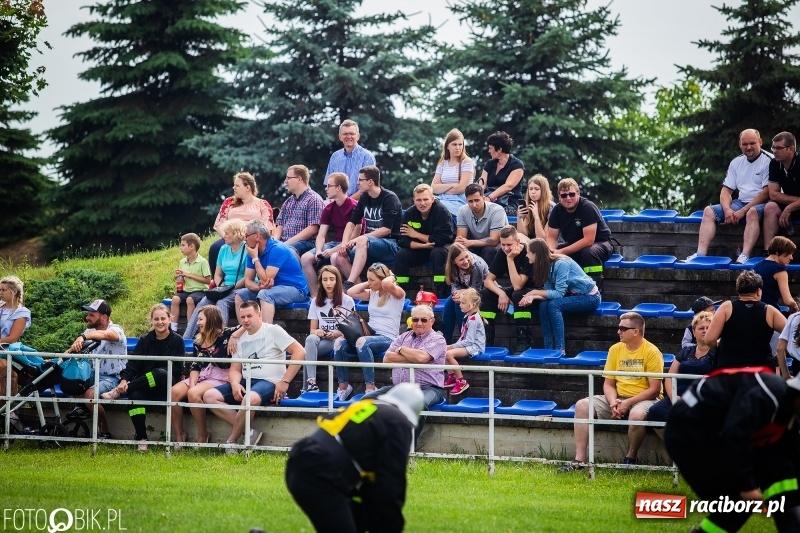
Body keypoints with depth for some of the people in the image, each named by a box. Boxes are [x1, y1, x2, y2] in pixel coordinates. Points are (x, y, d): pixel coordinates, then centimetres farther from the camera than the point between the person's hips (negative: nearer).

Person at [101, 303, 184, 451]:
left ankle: (119, 391, -30)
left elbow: (176, 371, -4)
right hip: (145, 386, 2)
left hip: (167, 387, -2)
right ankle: (141, 438, -29)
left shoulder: (177, 341, 4)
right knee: (135, 395, -34)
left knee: (160, 374, -38)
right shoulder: (145, 340, 10)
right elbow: (133, 364, -2)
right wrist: (124, 379, -24)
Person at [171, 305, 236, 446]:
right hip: (202, 377, 6)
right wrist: (192, 384, -8)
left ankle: (203, 437, -15)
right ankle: (179, 437, -11)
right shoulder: (198, 342, 16)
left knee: (193, 394, -32)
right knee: (175, 391, -20)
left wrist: (234, 338, -22)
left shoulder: (226, 335, -2)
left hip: (220, 379, -6)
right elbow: (195, 367, 9)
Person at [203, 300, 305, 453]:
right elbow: (235, 369, 16)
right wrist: (235, 383, -10)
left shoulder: (273, 331, -1)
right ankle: (248, 432, -16)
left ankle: (230, 442, -22)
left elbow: (299, 352, -10)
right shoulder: (240, 339, 18)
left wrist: (285, 382, -15)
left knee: (250, 399, -41)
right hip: (246, 382, 7)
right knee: (209, 396, -13)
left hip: (269, 382, -7)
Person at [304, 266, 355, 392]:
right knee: (311, 339, -34)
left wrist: (337, 334, -16)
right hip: (321, 340, 2)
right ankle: (311, 382, -45)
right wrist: (317, 332, -13)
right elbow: (312, 329, 12)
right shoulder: (316, 301, 13)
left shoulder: (347, 301, 5)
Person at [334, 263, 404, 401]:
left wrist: (391, 277, -4)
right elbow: (351, 292, 14)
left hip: (387, 339, -7)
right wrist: (368, 284, 11)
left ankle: (370, 388, -38)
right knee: (339, 342, -20)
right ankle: (343, 386, -16)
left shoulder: (397, 294, -3)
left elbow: (386, 284, -25)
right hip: (370, 335, 7)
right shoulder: (372, 294, 17)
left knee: (362, 342, -38)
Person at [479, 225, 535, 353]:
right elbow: (488, 280, -5)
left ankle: (524, 342, -31)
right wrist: (501, 294, -23)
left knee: (518, 295, -37)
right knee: (485, 293, -13)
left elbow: (517, 286, -31)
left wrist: (510, 259, -32)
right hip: (514, 291, 7)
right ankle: (486, 341, -12)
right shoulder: (502, 254, -5)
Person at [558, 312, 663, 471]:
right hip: (619, 399, 6)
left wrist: (628, 403, -21)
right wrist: (613, 402, -14)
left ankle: (631, 458, -13)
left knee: (637, 414, -40)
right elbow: (608, 383, 8)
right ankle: (580, 460, -18)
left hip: (644, 399, -6)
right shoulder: (615, 350, 7)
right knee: (582, 405, -13)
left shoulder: (651, 352, -10)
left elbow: (654, 389, -14)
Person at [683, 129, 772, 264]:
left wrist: (743, 211, -18)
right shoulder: (736, 162, 13)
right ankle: (700, 254, -23)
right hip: (741, 202, 7)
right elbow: (726, 190, 12)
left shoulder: (768, 161, -7)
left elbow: (767, 193, -15)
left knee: (752, 212, -40)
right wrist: (727, 209, -10)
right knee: (709, 211, -10)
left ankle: (745, 256, -52)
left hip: (760, 204, -7)